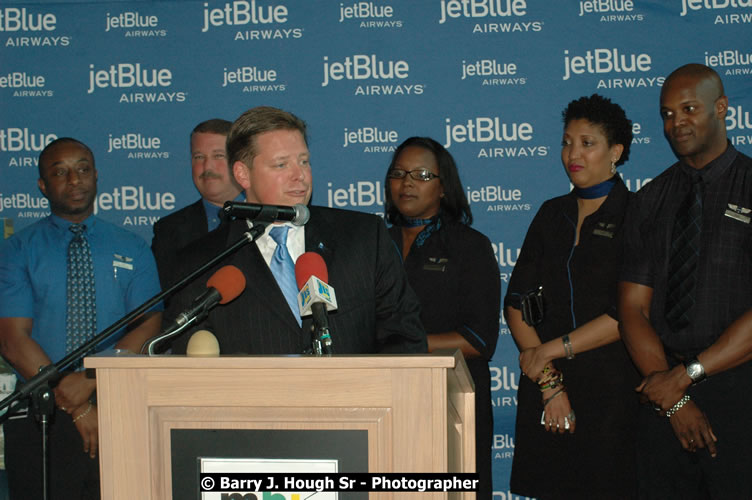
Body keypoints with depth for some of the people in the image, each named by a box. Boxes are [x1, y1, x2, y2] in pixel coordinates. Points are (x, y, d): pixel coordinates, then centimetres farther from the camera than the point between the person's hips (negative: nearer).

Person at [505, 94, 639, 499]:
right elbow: (518, 302, 4)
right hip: (545, 382, 4)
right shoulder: (552, 214, 11)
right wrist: (548, 382, -7)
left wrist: (551, 350, -9)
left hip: (611, 389, -4)